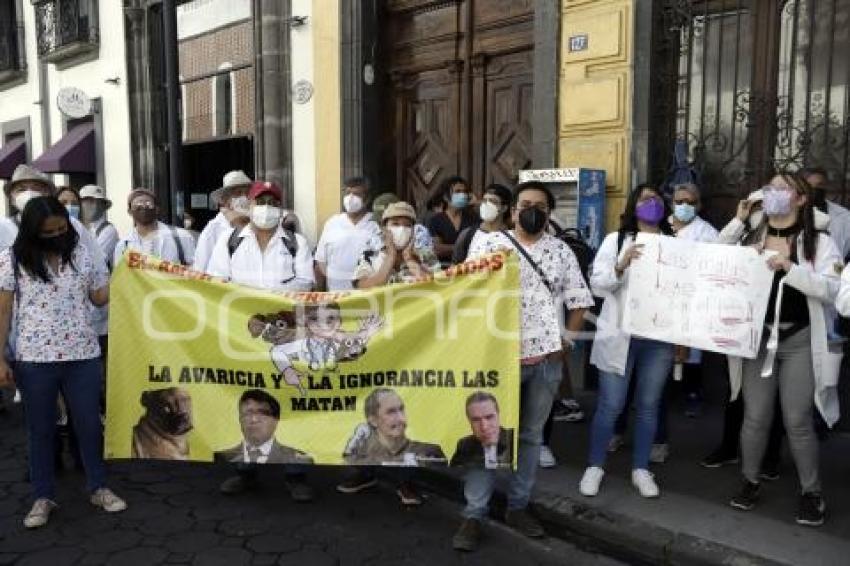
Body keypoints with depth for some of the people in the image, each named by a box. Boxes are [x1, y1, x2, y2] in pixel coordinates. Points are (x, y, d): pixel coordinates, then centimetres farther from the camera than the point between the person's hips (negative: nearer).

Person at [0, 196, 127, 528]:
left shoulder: (80, 253, 4)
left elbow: (99, 297, 9)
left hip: (83, 355, 2)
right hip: (34, 358, -1)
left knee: (90, 423, 10)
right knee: (40, 428, 12)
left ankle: (98, 488, 26)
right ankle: (43, 497, 26)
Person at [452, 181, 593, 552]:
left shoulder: (562, 251, 9)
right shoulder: (489, 244, 0)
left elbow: (579, 301, 12)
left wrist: (566, 340, 4)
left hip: (546, 359, 3)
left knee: (531, 435, 13)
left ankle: (518, 507, 28)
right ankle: (473, 515, 10)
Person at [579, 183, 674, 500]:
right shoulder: (616, 240, 2)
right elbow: (597, 285, -4)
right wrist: (621, 266, -22)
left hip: (659, 338, 2)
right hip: (620, 336, -2)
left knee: (648, 405, 12)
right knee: (610, 405, 3)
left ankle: (641, 469, 25)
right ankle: (595, 466, 19)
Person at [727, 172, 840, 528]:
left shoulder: (819, 242, -1)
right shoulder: (749, 241, 8)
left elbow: (831, 290, -12)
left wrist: (790, 268, -23)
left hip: (800, 340, -2)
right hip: (757, 337, 2)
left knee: (798, 421, 3)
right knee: (755, 417, 7)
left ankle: (811, 492, 21)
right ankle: (751, 482, 25)